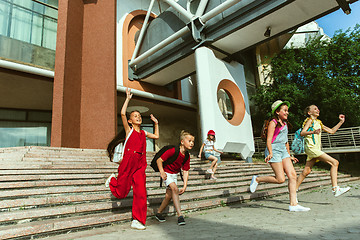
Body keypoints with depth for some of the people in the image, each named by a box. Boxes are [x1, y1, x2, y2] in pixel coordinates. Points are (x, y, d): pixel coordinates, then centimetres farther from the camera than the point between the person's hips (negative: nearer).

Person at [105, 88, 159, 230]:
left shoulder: (143, 133, 18)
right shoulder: (129, 130, 4)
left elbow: (156, 136, 32)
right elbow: (123, 113, -10)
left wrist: (156, 123, 29)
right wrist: (128, 98, -4)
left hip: (140, 164, 4)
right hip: (128, 162, -4)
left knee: (141, 192, -5)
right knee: (121, 194, 5)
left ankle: (137, 220, 5)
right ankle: (112, 180, 38)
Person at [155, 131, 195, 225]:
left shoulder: (187, 156, -9)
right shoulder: (173, 151, -28)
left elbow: (186, 171, -5)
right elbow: (159, 160, -23)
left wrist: (185, 186, -10)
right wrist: (161, 171, -36)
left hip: (175, 175, 7)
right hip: (167, 173, -7)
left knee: (169, 196, 8)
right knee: (175, 189, -24)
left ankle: (158, 213, 28)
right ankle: (180, 216, -23)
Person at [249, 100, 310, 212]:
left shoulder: (285, 123, 20)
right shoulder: (273, 123, -5)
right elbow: (269, 140, -14)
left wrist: (289, 155, 28)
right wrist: (270, 153, -27)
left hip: (283, 151, 8)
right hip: (274, 150, -8)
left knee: (292, 175, -5)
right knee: (280, 179, -11)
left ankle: (293, 204, -2)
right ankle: (257, 179, 10)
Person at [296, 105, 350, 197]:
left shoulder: (318, 122, 23)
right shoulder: (310, 120, -2)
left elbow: (331, 131, 26)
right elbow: (302, 133, -15)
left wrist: (341, 122, 21)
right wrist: (313, 132, -33)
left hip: (316, 149, 8)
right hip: (311, 147, -8)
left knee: (306, 171, 5)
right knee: (334, 163, -14)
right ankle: (335, 189, -15)